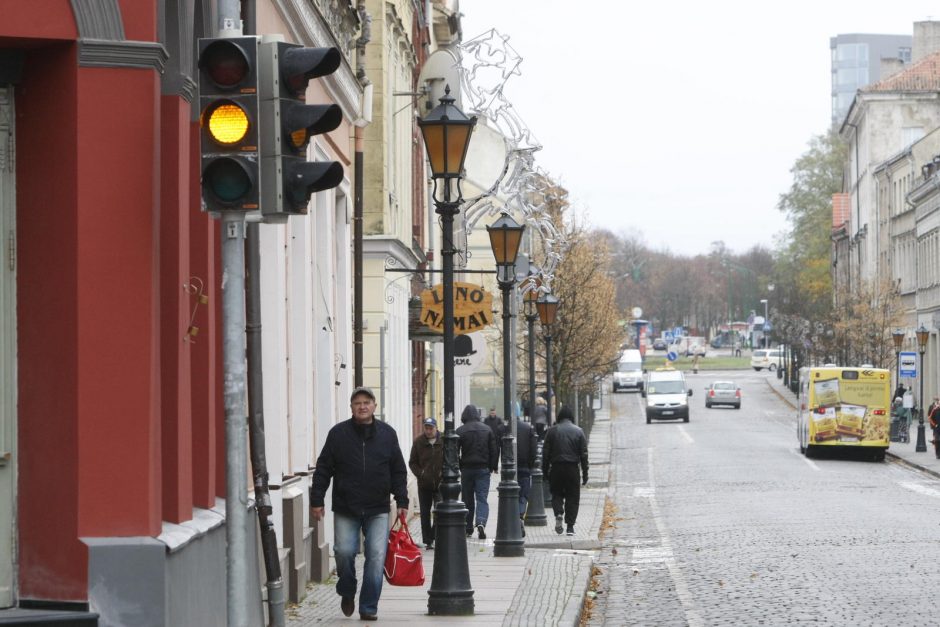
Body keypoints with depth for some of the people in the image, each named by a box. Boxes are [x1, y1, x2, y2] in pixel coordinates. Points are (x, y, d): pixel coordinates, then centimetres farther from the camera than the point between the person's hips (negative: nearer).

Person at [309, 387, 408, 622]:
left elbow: (398, 471, 12)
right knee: (344, 551, -8)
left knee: (376, 556, -5)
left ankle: (369, 607, 3)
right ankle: (347, 593, 20)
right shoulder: (338, 434, 3)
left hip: (377, 509, 1)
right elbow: (323, 469, 5)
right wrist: (317, 500, 0)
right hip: (345, 508, -1)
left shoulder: (387, 434, 7)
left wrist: (402, 501, 6)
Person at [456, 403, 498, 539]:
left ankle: (468, 528, 14)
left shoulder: (460, 431, -5)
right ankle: (481, 522, -24)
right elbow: (494, 450, 4)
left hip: (467, 468, -1)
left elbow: (455, 451, -5)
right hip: (483, 468, 1)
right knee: (482, 498, -1)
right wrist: (493, 467, 11)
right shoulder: (487, 429, 3)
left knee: (468, 499, 9)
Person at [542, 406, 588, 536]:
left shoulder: (552, 430, 1)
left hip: (556, 467, 0)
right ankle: (570, 526, 3)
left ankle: (558, 514, -11)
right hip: (572, 468, 0)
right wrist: (585, 474, 5)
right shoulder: (578, 431, 2)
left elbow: (546, 452, 1)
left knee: (557, 493, 15)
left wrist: (545, 471, 7)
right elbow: (584, 454, 2)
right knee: (572, 496, 6)